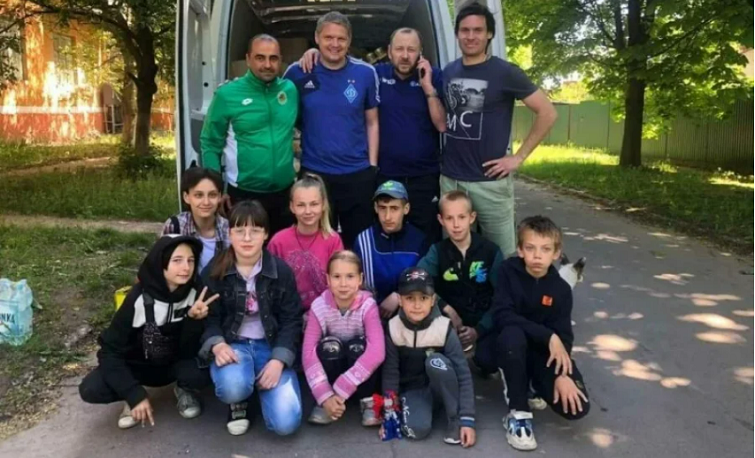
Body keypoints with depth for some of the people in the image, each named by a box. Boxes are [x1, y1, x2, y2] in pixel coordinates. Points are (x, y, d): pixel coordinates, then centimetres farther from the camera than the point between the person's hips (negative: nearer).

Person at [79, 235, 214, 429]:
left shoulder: (195, 295, -21)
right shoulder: (139, 298, -24)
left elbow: (188, 353, -20)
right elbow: (110, 349, -19)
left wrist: (194, 319, -39)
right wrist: (135, 395, -28)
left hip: (175, 364, 0)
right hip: (138, 366, 0)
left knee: (201, 372, -32)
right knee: (90, 389, -25)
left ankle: (184, 390, 3)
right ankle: (135, 399, 5)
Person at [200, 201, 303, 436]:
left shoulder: (281, 271, -4)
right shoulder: (214, 271, -4)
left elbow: (291, 320, -3)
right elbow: (208, 317, -1)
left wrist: (278, 360, -16)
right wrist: (217, 345, -23)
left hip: (271, 345, 1)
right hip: (233, 344, 0)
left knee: (286, 423, -16)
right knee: (233, 387, -37)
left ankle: (261, 383, 17)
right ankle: (239, 400, 4)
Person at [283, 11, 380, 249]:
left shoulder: (366, 73, -1)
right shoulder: (298, 73, -3)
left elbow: (372, 123, 6)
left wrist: (373, 165, 2)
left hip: (358, 174, 0)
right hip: (314, 173, 0)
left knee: (358, 243, 13)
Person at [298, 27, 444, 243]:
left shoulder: (434, 76, -2)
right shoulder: (377, 73, 2)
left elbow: (442, 125, -8)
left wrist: (428, 87, -16)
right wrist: (317, 53, -6)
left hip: (425, 178, -1)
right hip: (385, 176, 1)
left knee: (428, 243, 7)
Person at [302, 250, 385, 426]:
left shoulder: (368, 306, -23)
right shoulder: (319, 307, -19)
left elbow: (377, 351, -35)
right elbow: (308, 352, -24)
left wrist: (341, 390, -38)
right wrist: (325, 395, -35)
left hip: (361, 375, -1)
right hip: (332, 364, 1)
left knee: (358, 346, -32)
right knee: (329, 346, -30)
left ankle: (368, 400, -10)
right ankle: (328, 402, -10)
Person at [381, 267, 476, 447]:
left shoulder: (444, 328, -20)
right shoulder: (393, 329, -17)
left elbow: (463, 374, -18)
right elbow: (390, 373, -9)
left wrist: (467, 419, -24)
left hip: (441, 385, -1)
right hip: (411, 388, 1)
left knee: (436, 362, -34)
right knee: (417, 429, -28)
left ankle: (455, 418, -14)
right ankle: (425, 406, 7)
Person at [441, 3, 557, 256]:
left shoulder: (505, 72, -7)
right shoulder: (448, 72, 9)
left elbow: (547, 113, -6)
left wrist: (519, 157, -9)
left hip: (489, 181, -5)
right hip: (449, 178, 5)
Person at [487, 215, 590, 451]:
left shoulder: (561, 289, -6)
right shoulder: (508, 271, -13)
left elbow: (564, 335, -10)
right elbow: (502, 315, -24)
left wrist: (562, 374, -27)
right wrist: (548, 336, -29)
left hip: (544, 352, 3)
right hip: (510, 347, -2)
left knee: (577, 407, -18)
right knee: (512, 335, -39)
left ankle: (528, 384, 14)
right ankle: (518, 412, -21)